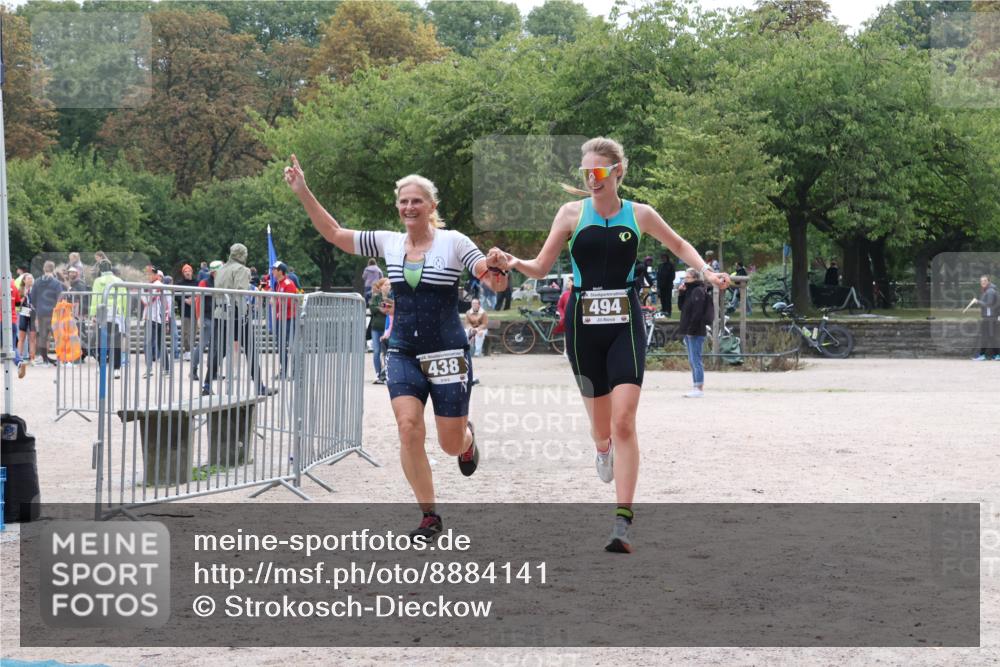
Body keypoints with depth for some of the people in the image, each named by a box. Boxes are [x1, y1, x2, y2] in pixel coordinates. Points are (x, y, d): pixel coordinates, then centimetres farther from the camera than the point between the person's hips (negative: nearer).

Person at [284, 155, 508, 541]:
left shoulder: (453, 242, -7)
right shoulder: (388, 243, 4)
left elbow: (493, 280, -11)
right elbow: (333, 233, 5)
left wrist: (495, 272, -35)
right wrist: (303, 193, -4)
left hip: (448, 355, -3)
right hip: (403, 354, 3)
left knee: (451, 445, 3)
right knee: (408, 427, -16)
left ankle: (467, 438, 43)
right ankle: (430, 517, -4)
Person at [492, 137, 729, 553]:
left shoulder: (639, 215, 2)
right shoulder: (573, 213, 1)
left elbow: (678, 245, 21)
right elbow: (541, 267, 3)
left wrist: (706, 272, 7)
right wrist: (513, 263, -17)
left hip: (625, 323, -1)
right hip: (583, 324, 1)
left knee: (624, 421, -14)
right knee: (601, 423, 10)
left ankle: (623, 522, -15)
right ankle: (603, 451, 50)